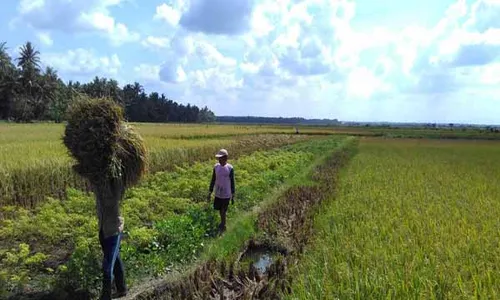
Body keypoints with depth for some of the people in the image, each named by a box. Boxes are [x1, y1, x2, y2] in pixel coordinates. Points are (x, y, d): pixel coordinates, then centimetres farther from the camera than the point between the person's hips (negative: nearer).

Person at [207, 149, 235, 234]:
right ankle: (222, 223, 41)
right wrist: (210, 192, 7)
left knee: (223, 211, 2)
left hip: (226, 195, -4)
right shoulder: (216, 166, -4)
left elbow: (232, 182, -4)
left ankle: (222, 227, 20)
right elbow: (213, 180, 5)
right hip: (218, 194, 4)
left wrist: (233, 196, -1)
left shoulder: (230, 168, -13)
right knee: (220, 210, 17)